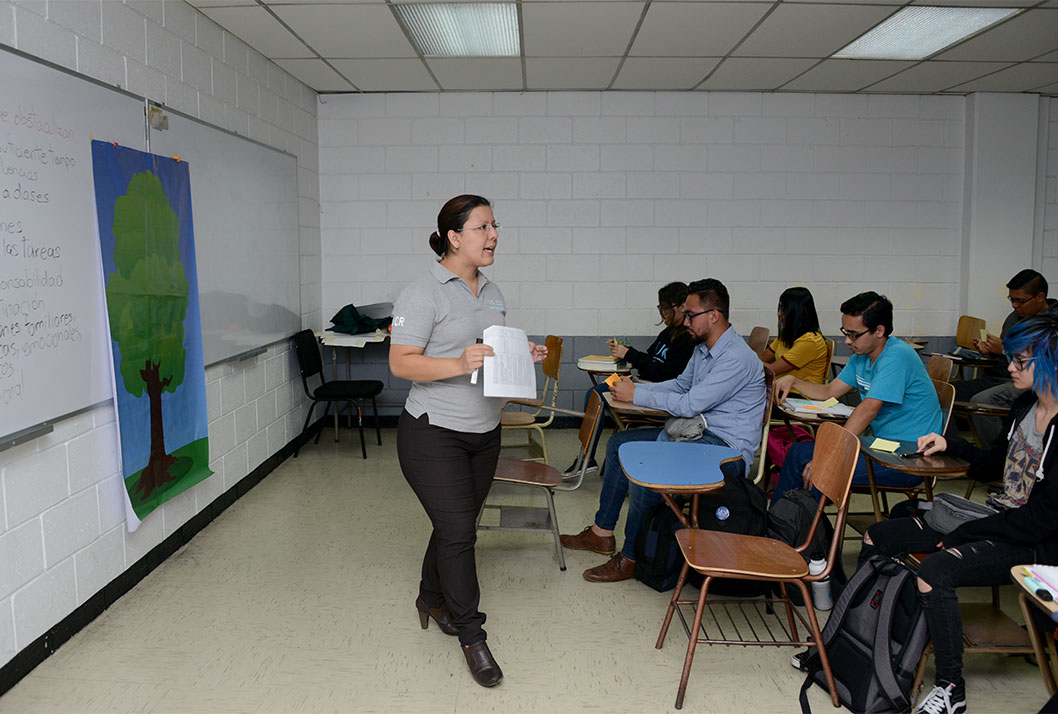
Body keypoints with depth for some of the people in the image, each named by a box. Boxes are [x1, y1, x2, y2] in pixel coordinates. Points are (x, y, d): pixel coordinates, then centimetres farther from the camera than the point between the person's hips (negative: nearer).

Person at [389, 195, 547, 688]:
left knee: (457, 525, 17)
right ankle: (471, 634, 10)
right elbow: (401, 363, -19)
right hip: (433, 432, -7)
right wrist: (459, 364, -31)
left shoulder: (492, 292, 11)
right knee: (457, 531, -6)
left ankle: (431, 597, 40)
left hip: (484, 432, 8)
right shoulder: (423, 294, -14)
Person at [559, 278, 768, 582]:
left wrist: (637, 395, -15)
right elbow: (680, 384, 23)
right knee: (619, 444, 7)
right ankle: (602, 532, 12)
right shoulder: (703, 349, 10)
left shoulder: (737, 358, -21)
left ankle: (631, 558, -14)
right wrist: (633, 387, 7)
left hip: (728, 446, -10)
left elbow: (690, 404, -25)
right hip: (698, 431, 11)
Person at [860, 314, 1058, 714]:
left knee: (934, 571, -33)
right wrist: (949, 446, 7)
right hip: (996, 518, 9)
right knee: (877, 538, 2)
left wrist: (958, 536, -19)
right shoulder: (1026, 405, 6)